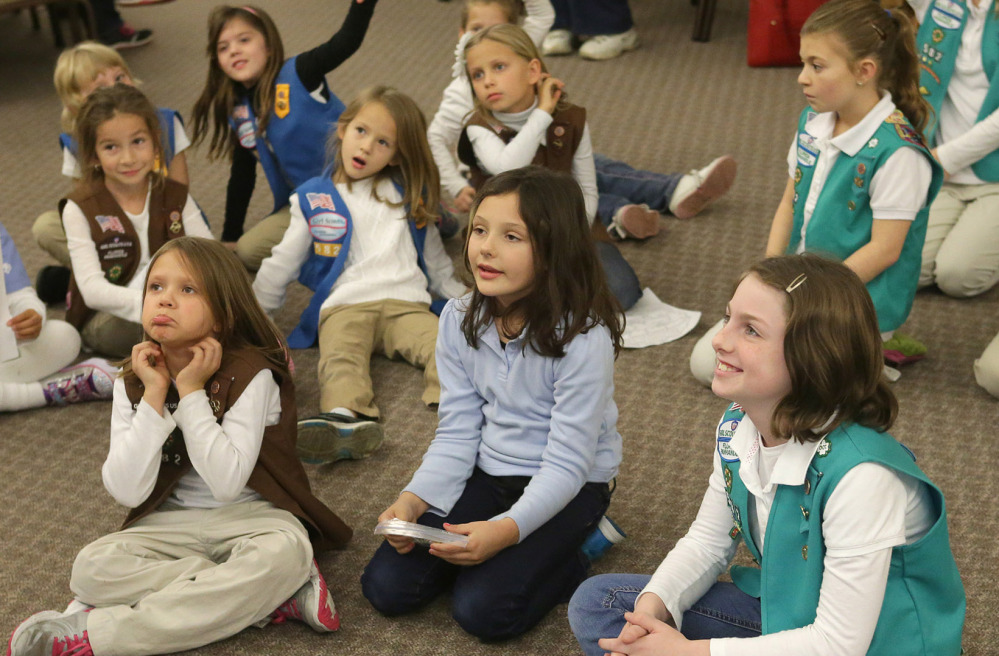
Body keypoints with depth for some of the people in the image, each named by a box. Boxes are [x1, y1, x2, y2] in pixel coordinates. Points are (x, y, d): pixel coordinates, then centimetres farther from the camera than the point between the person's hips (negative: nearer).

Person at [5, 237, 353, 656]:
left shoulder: (250, 375, -14)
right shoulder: (133, 383, -2)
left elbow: (227, 483, -24)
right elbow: (127, 492, -13)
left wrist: (191, 392, -23)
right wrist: (154, 395, -18)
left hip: (250, 517, -3)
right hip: (172, 524, 3)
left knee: (285, 550, -37)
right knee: (91, 568, -24)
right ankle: (278, 596, -23)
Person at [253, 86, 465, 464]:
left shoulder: (407, 196, 23)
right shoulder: (313, 199, 18)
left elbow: (435, 260, 30)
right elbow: (282, 264, 23)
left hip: (405, 302, 2)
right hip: (343, 305, -2)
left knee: (440, 344, -31)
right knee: (340, 357, -35)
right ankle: (347, 419, -62)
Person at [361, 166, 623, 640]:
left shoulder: (582, 338, -24)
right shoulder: (460, 320, -6)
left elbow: (566, 464, -22)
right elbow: (457, 434, -3)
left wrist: (507, 529, -36)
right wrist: (414, 501, -19)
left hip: (570, 487, -5)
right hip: (486, 473, 5)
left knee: (482, 610, -20)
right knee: (386, 586, -7)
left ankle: (574, 554, 4)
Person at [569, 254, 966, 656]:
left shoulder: (860, 474, -32)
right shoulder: (737, 428, -8)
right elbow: (709, 540, 6)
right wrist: (653, 607, -14)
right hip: (781, 613, 7)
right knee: (596, 602, 0)